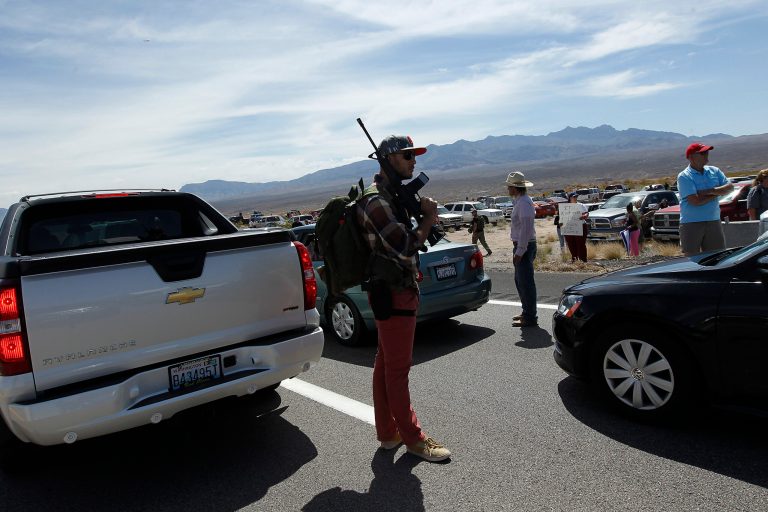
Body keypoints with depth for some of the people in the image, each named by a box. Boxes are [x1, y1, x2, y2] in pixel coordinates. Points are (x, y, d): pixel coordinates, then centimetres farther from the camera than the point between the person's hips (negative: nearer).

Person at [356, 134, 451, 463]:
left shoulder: (394, 195, 16)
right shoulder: (377, 201, -17)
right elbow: (406, 247, -24)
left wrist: (425, 217, 1)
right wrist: (428, 216, -10)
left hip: (399, 291, 10)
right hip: (392, 294, -10)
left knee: (386, 364, 15)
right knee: (397, 369, 1)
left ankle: (388, 433, 27)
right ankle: (412, 438, 14)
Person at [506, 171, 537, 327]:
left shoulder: (524, 203, -17)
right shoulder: (520, 202, 16)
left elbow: (525, 228, -23)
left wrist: (519, 251, -24)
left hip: (524, 247, -11)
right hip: (521, 246, 11)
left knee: (526, 282, -6)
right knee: (520, 281, 17)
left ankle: (530, 318, 0)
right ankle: (527, 313, 27)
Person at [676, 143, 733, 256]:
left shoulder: (714, 171, 11)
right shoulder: (684, 177, -8)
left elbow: (730, 187, 2)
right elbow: (695, 201, -18)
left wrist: (709, 191, -12)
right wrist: (717, 193, -4)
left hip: (714, 222, 5)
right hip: (691, 224, -5)